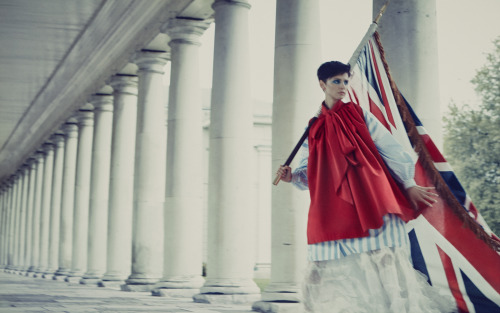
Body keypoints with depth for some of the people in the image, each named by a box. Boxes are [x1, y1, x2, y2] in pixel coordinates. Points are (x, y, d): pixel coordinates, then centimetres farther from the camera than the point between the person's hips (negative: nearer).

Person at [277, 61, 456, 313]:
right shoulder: (314, 128, 15)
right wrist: (291, 176, -6)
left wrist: (409, 185, 3)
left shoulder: (359, 116, 10)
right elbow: (309, 173, 15)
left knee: (380, 262, -10)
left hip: (370, 203, -2)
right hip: (333, 211, 2)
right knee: (340, 268, -3)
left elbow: (390, 150, 7)